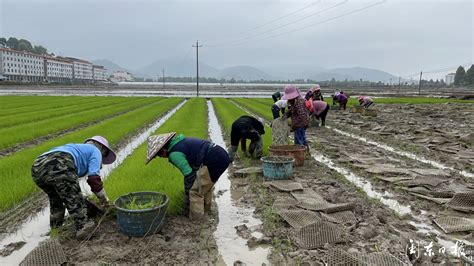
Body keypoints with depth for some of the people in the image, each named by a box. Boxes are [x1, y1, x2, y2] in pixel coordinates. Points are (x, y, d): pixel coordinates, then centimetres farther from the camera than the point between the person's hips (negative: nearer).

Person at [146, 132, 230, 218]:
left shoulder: (174, 154, -8)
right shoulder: (180, 142, 21)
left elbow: (189, 174, -10)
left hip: (213, 161, -10)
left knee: (195, 191, 0)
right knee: (206, 185, 28)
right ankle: (205, 210, 41)